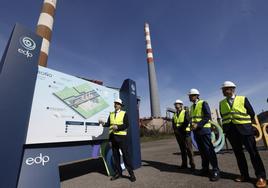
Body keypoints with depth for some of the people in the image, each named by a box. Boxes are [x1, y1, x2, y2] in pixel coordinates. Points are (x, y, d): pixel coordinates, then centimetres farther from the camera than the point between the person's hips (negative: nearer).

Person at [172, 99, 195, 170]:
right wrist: (175, 129, -9)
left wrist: (180, 129, -19)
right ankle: (184, 164, 17)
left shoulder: (185, 112, -2)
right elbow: (173, 124, 10)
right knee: (182, 149, 10)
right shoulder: (175, 114, 16)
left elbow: (186, 122, -14)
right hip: (178, 134, 5)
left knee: (189, 149, -3)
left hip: (185, 133, -5)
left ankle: (192, 164, 8)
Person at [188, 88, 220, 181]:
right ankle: (205, 169, 23)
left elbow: (208, 116, -15)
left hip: (204, 129, -7)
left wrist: (198, 125, -21)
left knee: (209, 150, -3)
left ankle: (215, 170, 9)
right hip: (196, 131, 7)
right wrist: (191, 124, -1)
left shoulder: (203, 103, -7)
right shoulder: (192, 106, 16)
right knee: (202, 150, 13)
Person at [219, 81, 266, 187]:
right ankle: (244, 175, 20)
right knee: (238, 152, 9)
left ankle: (261, 177, 14)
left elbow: (252, 114, 6)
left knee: (253, 152, 1)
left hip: (244, 128, -3)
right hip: (230, 130, 3)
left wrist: (249, 124, 10)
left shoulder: (243, 99, 0)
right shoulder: (221, 103, 8)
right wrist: (226, 128, 10)